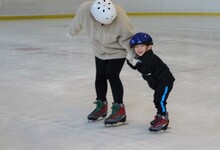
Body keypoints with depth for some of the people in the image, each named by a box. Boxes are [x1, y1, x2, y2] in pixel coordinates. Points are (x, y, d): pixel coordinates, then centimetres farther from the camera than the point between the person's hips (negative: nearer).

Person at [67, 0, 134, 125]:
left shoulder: (120, 18, -37)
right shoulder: (84, 10, -29)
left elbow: (126, 38, -23)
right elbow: (77, 22, -5)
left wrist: (132, 50, -40)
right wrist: (72, 31, 14)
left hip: (117, 51, -4)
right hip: (100, 50, 4)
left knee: (112, 76, -12)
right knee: (100, 76, 9)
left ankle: (119, 109, -3)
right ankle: (101, 106, 27)